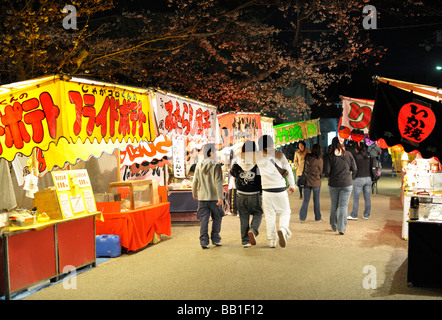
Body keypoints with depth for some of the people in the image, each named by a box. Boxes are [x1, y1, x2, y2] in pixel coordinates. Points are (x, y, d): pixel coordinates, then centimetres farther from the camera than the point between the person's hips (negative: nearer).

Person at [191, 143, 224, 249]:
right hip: (214, 197, -3)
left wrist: (194, 193, 21)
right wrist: (220, 197, -16)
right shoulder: (216, 166, -10)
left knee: (204, 220, 5)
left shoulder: (199, 166, 4)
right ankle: (215, 239, 16)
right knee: (216, 218, 13)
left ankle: (204, 241, 1)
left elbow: (195, 181, 7)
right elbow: (218, 182, -15)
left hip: (202, 197, 3)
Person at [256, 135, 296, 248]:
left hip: (267, 191, 1)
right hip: (280, 189, -1)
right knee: (285, 212, 12)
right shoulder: (279, 155, -5)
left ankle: (272, 240, 12)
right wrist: (292, 185, 14)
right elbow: (288, 170, 3)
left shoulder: (259, 156, -3)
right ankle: (283, 228, -16)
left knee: (270, 215, 9)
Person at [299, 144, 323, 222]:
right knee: (316, 200, 10)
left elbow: (304, 167, 3)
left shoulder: (307, 157, -6)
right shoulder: (320, 160, -11)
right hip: (316, 183, -2)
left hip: (307, 181, 2)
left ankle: (302, 217, 7)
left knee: (305, 200, 9)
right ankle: (318, 217, 18)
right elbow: (321, 171, 0)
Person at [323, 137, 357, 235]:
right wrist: (351, 178, 20)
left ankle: (334, 226, 26)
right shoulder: (348, 155, -1)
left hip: (333, 184, 0)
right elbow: (354, 169, 5)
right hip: (347, 184, 1)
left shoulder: (329, 156, -8)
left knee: (333, 206, 15)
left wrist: (328, 176, 10)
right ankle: (342, 228, -5)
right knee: (343, 206, 2)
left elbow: (326, 171, -11)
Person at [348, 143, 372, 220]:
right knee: (367, 197, 10)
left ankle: (354, 215, 2)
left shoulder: (356, 157, -10)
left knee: (356, 198, 0)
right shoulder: (368, 157, 7)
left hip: (359, 179, -6)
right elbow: (371, 168, 13)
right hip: (368, 178, 6)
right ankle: (366, 215, 16)